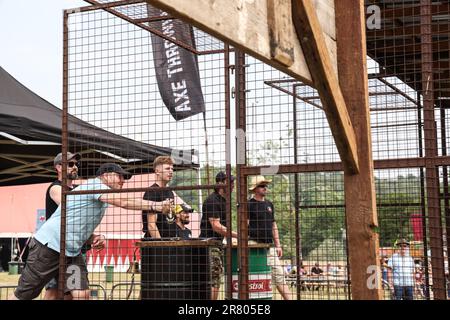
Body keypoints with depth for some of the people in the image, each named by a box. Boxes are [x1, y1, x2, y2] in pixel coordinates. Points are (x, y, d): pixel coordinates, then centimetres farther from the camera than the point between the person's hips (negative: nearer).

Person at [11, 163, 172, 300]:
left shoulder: (100, 199, 17)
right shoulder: (95, 184, -12)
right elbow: (124, 202, -27)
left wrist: (96, 237, 6)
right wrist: (156, 205, -27)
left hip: (72, 251, 9)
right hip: (49, 246, -9)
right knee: (24, 294, -2)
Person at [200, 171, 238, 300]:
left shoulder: (224, 201, 15)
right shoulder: (212, 200, -15)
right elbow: (216, 226, -22)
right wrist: (237, 235, -22)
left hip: (218, 245, 10)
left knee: (216, 281, 11)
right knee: (212, 282, -12)